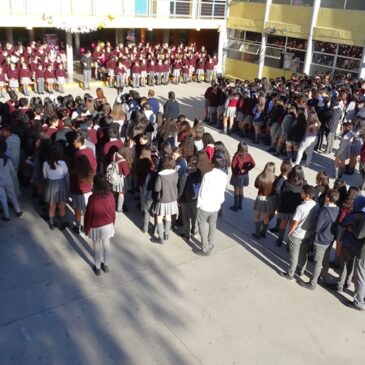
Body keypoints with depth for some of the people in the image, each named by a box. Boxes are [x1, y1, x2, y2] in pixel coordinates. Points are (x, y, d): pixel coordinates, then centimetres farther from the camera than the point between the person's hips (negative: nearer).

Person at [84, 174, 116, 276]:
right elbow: (113, 211, -2)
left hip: (96, 227, -3)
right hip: (108, 225, 3)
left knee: (97, 247, 15)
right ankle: (105, 265, 37)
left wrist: (86, 228, 0)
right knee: (107, 245, 20)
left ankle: (97, 268, 31)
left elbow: (88, 215, -15)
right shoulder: (110, 195, -14)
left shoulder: (93, 198, -25)